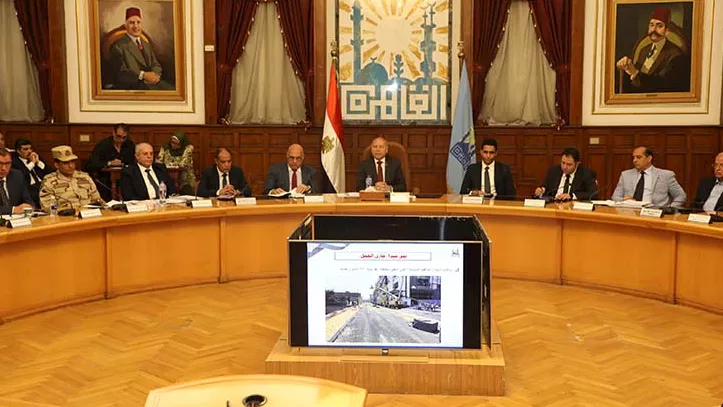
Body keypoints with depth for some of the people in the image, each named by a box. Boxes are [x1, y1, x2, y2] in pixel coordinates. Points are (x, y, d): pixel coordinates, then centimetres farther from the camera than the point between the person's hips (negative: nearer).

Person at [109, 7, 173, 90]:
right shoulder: (118, 46, 2)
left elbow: (156, 65, 18)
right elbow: (121, 72, -8)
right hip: (132, 85, -7)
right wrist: (143, 75, -21)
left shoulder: (146, 44, 26)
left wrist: (154, 74, -7)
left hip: (152, 82, 7)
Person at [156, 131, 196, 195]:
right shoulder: (165, 148, 7)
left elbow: (183, 164, -13)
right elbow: (158, 162, -2)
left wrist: (168, 164, -4)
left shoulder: (188, 148, -3)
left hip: (185, 182, -2)